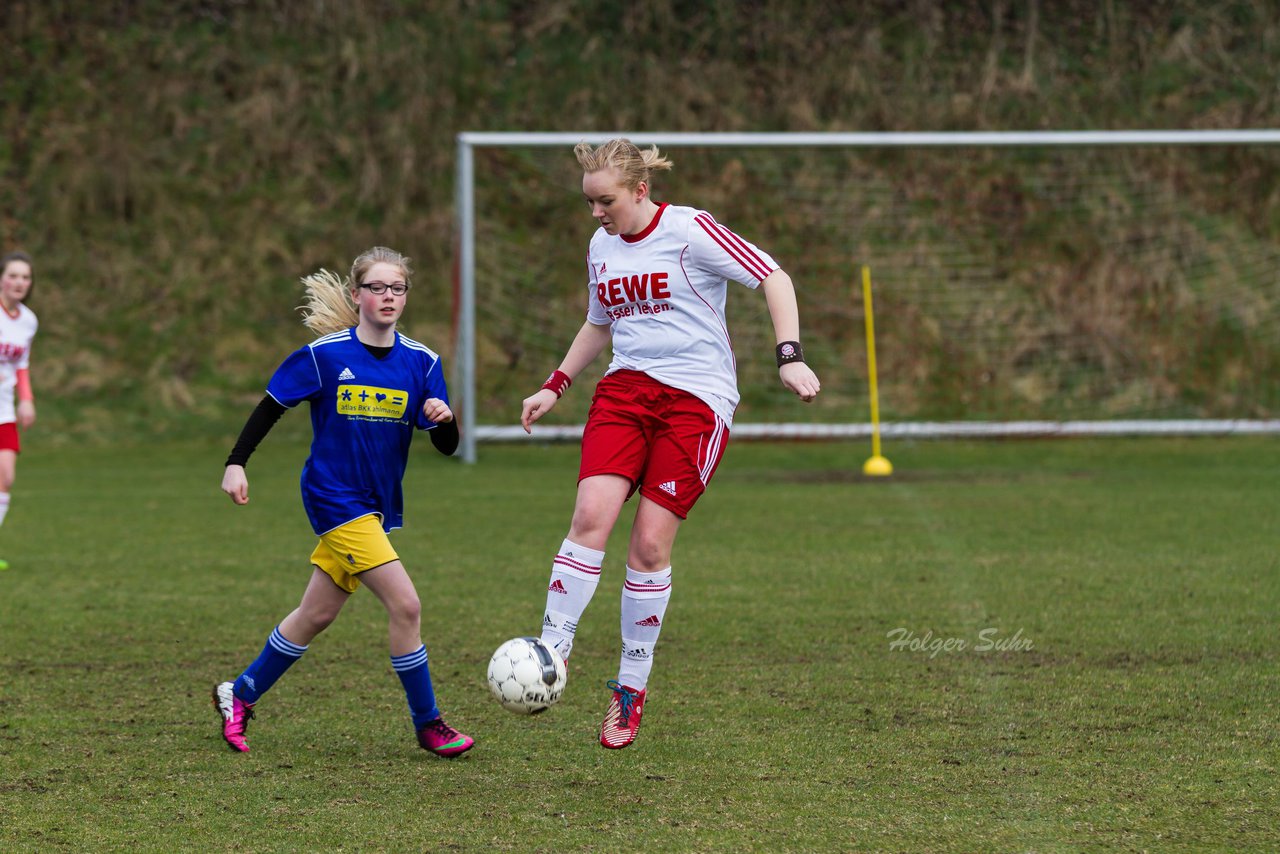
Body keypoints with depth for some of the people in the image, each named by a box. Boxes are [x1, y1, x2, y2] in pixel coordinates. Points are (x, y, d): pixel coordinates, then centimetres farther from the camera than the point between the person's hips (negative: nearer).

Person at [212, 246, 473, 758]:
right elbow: (272, 405, -1)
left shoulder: (419, 362, 0)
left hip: (378, 505, 6)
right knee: (405, 604, -15)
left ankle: (239, 696, 32)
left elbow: (446, 447, 0)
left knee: (316, 615, 14)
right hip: (335, 498, -6)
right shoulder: (325, 355, -11)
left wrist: (443, 417, -21)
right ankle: (428, 725, -4)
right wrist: (236, 463, -6)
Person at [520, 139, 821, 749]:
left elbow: (774, 278, -9)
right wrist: (555, 386, 21)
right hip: (626, 386, 5)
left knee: (650, 543, -8)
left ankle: (632, 690, 6)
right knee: (591, 515, -17)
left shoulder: (690, 231, -10)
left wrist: (789, 357, -18)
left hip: (696, 396, -5)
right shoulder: (601, 246, 10)